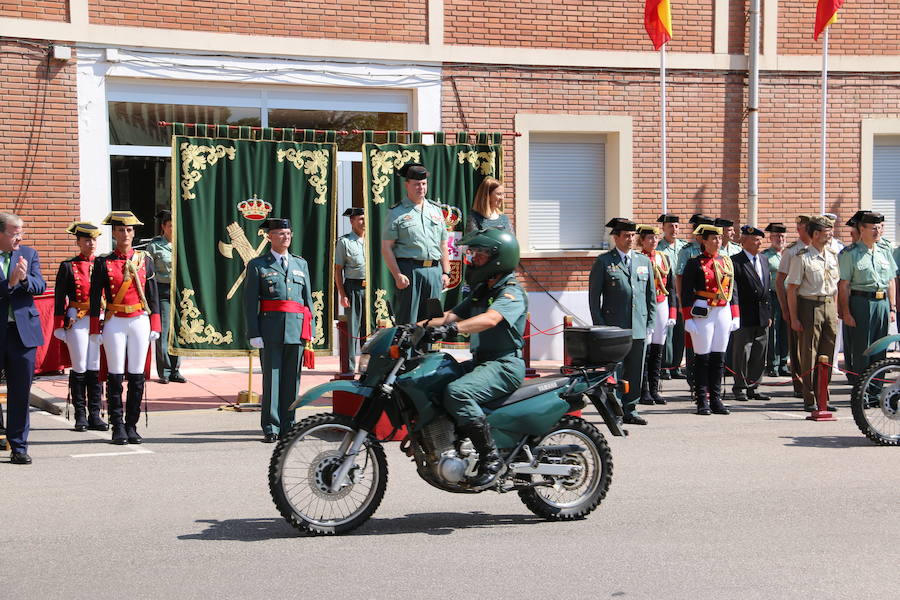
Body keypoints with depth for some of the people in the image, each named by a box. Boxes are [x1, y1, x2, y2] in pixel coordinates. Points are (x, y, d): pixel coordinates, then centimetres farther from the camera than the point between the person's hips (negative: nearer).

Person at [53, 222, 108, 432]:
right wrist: (60, 327, -2)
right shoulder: (68, 267, 2)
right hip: (77, 321, -3)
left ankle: (95, 415, 9)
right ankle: (80, 415, 7)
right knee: (79, 368, 0)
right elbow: (59, 298, 1)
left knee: (96, 368, 4)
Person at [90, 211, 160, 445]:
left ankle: (132, 426, 10)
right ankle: (118, 427, 6)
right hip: (115, 323, -2)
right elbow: (95, 297, 1)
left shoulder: (144, 259, 6)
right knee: (115, 376, 0)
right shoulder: (103, 262, 1)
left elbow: (153, 295, 8)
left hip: (140, 322, 2)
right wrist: (95, 330, -2)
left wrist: (155, 326, 4)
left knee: (137, 376, 2)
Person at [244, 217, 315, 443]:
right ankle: (270, 428, 1)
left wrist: (310, 331, 9)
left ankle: (287, 426, 11)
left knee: (292, 379, 5)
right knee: (271, 378, -3)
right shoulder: (257, 265, 5)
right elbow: (250, 302, 0)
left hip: (297, 330, 4)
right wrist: (254, 334, -9)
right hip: (270, 329, -3)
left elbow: (308, 298, 17)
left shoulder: (301, 264, 17)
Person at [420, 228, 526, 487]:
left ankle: (491, 458, -26)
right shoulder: (479, 291, 21)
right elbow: (451, 316, 13)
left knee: (457, 392, -32)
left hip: (504, 365, -9)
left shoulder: (511, 293, -10)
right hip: (480, 361, 10)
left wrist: (453, 328, -44)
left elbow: (490, 319, -30)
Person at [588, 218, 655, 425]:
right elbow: (594, 296, 0)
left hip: (639, 328, 4)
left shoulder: (644, 261, 14)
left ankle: (630, 410, 16)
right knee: (614, 371, -4)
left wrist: (650, 323, 9)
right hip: (614, 327, -4)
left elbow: (651, 295, 17)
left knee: (635, 372, 7)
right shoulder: (603, 262, 1)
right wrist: (600, 326, -6)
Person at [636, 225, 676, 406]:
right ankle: (643, 392, -1)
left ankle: (654, 390, 13)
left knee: (658, 350, 7)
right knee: (644, 349, -6)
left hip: (661, 306, 5)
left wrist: (672, 314, 7)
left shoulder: (664, 259, 11)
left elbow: (671, 288, 12)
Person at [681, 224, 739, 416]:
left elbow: (733, 290, 16)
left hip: (724, 312, 5)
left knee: (719, 357, 7)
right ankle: (702, 401, 4)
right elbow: (686, 292, -6)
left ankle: (716, 400, 12)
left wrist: (735, 316, 11)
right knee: (702, 358, -1)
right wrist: (688, 319, -12)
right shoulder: (695, 263, -3)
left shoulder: (727, 262, 13)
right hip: (703, 313, -5)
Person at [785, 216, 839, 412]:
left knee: (827, 354, 8)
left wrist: (836, 310, 12)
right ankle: (809, 400, 6)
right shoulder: (802, 257, -9)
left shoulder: (832, 255, 11)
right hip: (809, 305, -6)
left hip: (829, 305, 6)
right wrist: (794, 318, -13)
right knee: (809, 354, -1)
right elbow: (792, 289, -10)